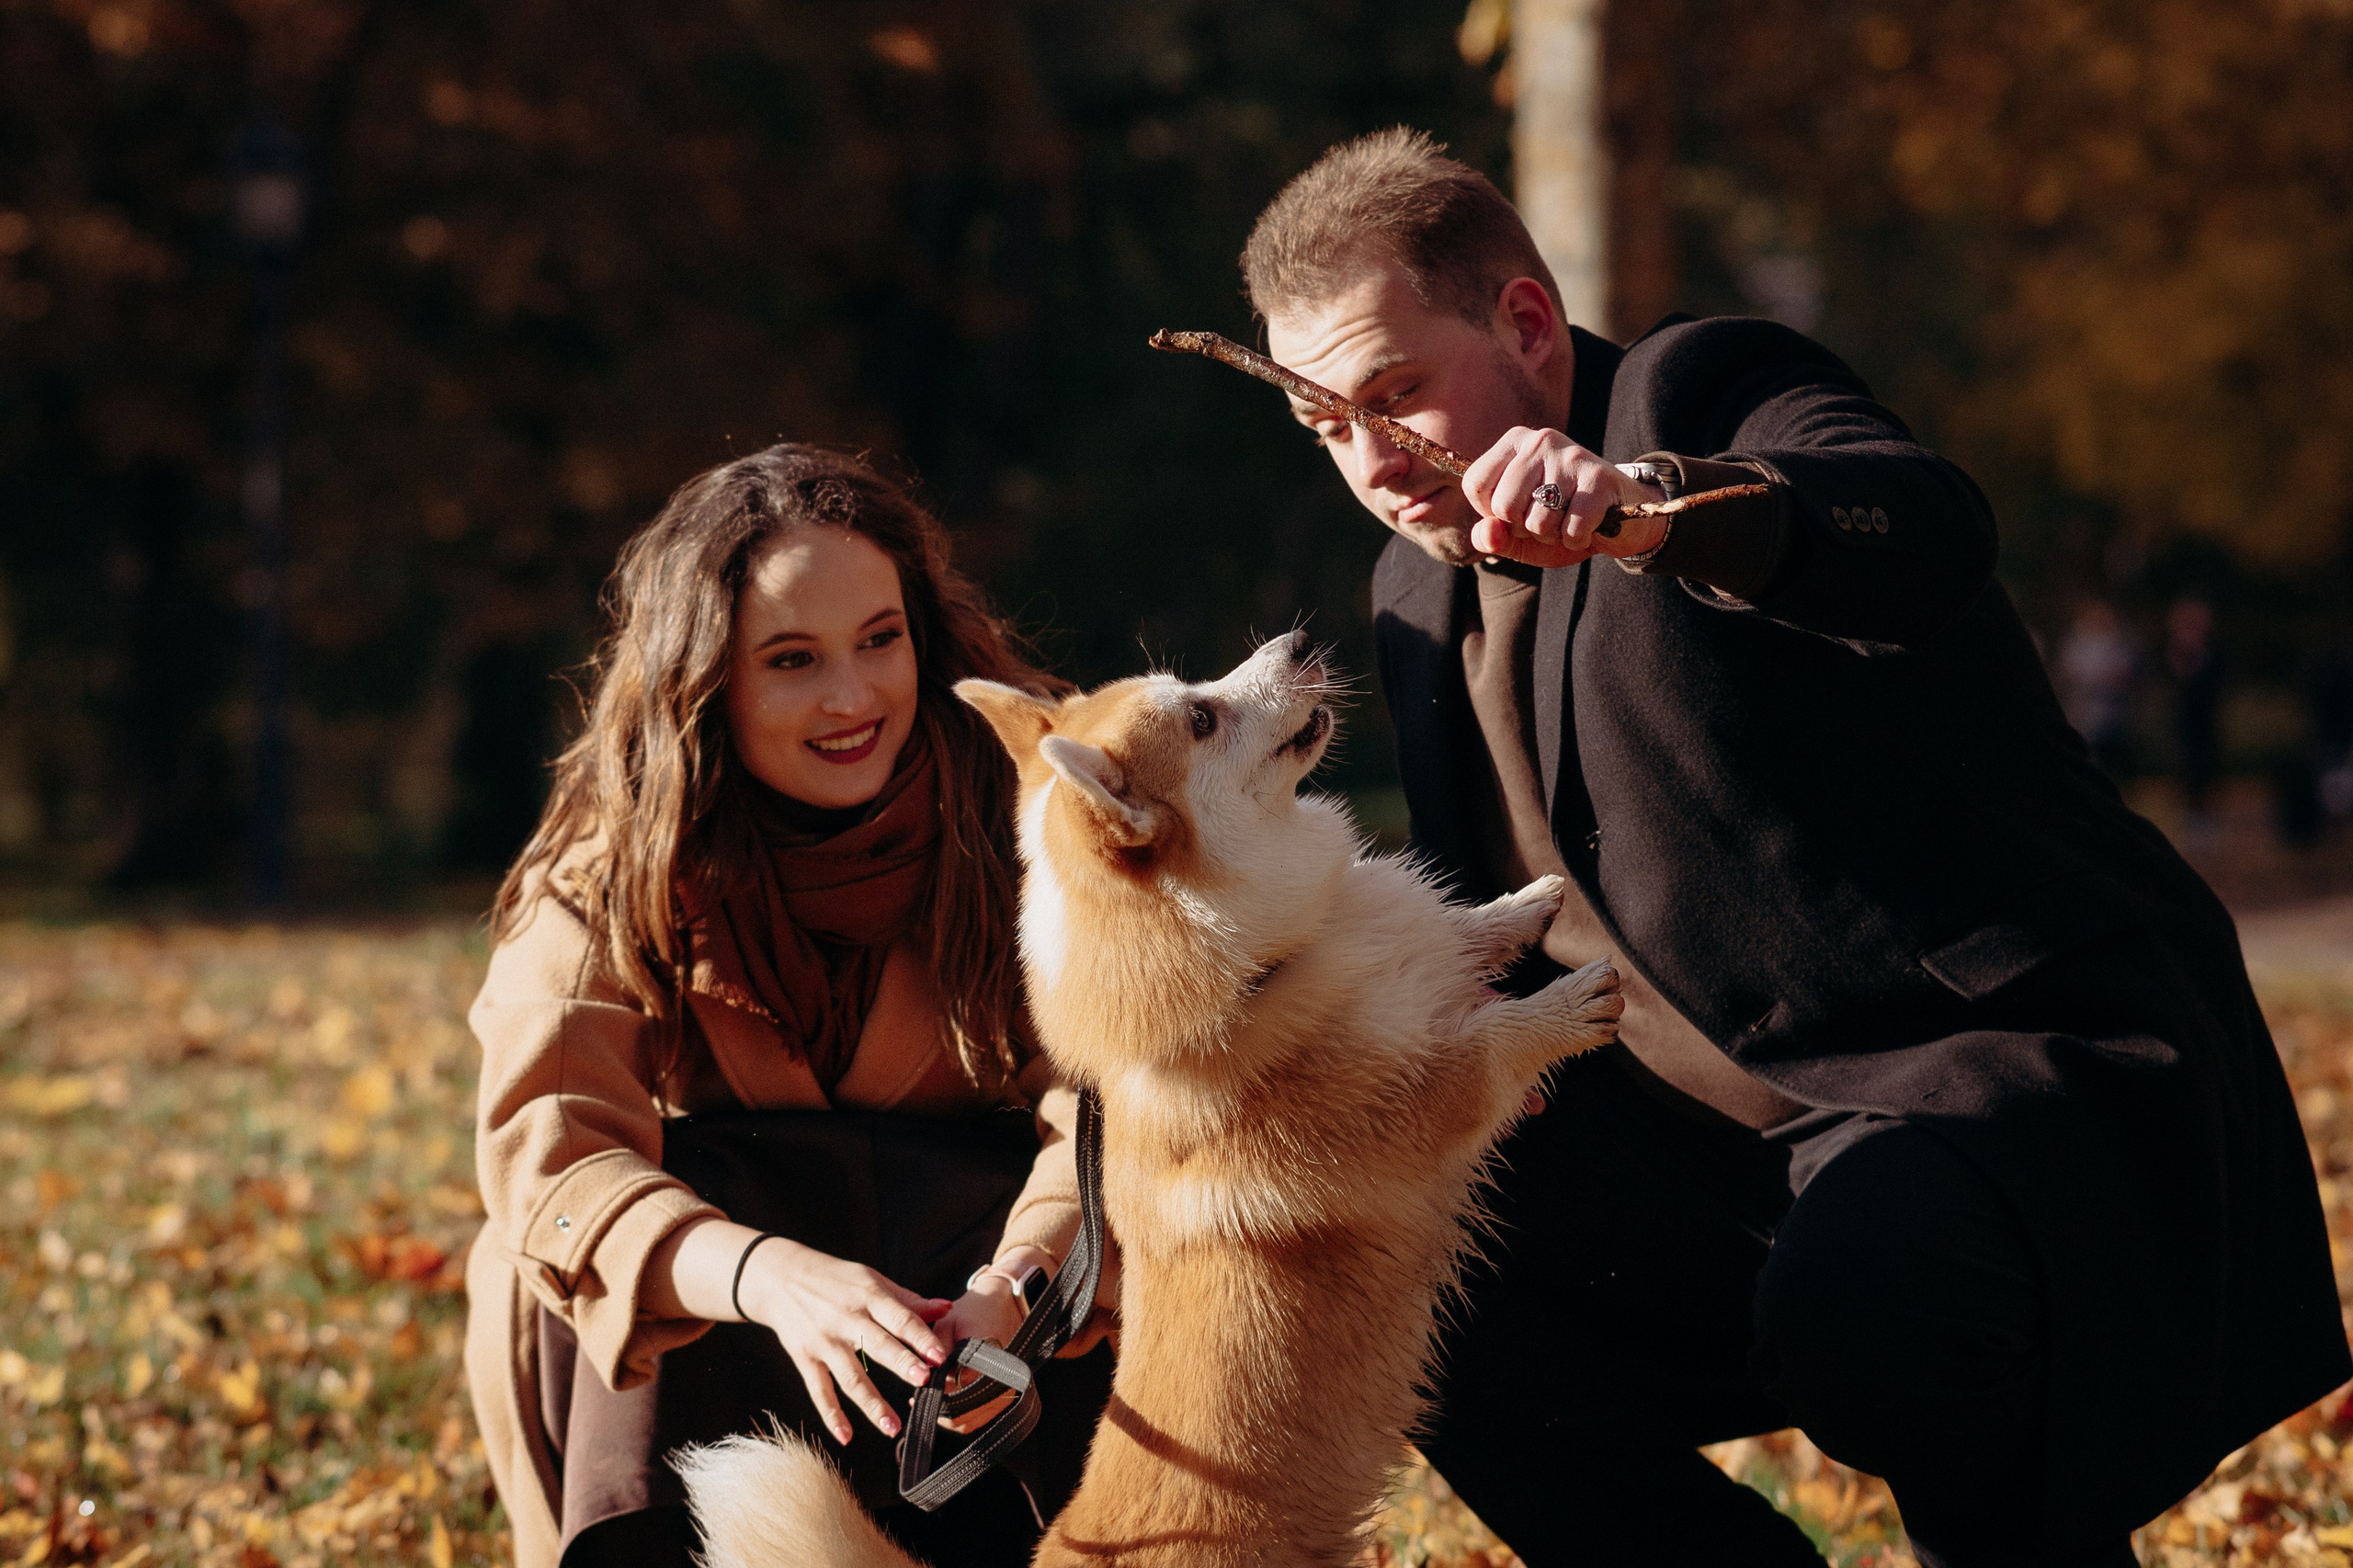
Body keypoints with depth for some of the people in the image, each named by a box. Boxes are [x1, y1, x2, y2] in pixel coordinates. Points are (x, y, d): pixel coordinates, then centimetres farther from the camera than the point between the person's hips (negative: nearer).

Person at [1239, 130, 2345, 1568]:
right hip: (1733, 1134, 9)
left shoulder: (1709, 395, -10)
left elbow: (1935, 536, -33)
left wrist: (1651, 503, -51)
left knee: (1857, 1295, -36)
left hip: (2035, 1069, -8)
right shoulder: (1422, 586, 14)